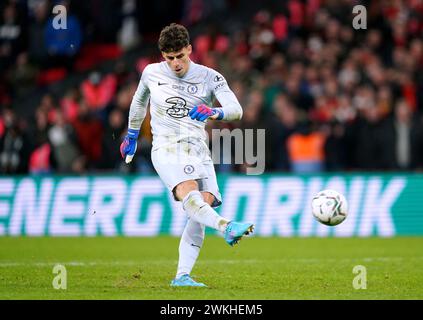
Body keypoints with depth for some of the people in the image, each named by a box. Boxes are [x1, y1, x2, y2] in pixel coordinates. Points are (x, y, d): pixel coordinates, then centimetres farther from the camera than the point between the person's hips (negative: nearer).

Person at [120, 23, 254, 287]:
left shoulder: (209, 77, 3)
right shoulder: (152, 73, 8)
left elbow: (236, 110, -10)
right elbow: (139, 101, 29)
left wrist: (214, 113, -31)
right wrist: (131, 137, 37)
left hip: (199, 151, 2)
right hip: (166, 147, -2)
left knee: (205, 203, -17)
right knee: (188, 193, -31)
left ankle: (182, 276, -16)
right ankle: (227, 228, -58)